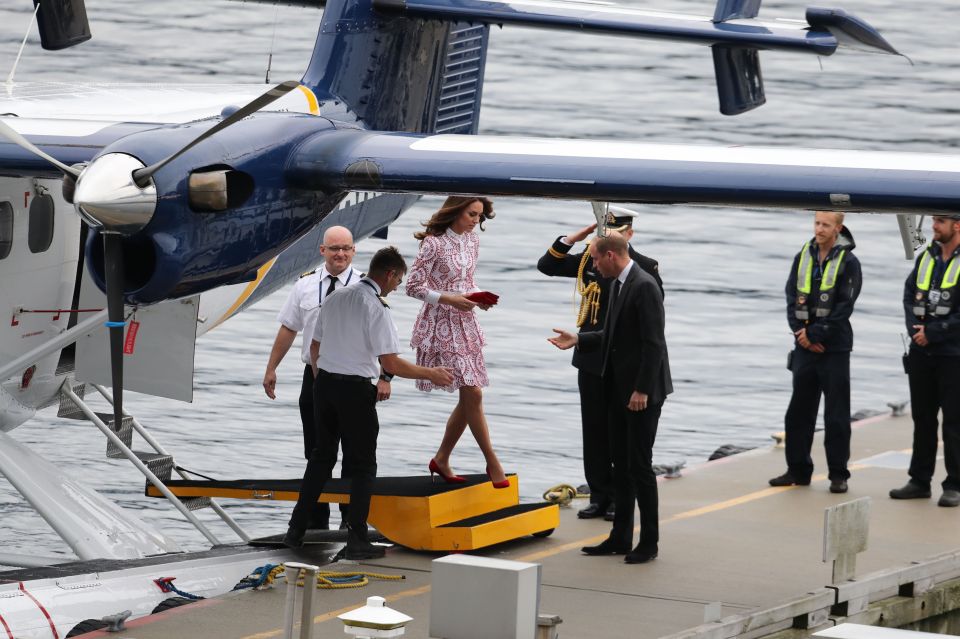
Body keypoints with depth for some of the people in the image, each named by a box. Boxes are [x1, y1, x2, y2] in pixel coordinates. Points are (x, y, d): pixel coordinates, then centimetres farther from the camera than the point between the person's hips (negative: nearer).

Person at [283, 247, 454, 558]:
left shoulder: (336, 298, 6)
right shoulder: (376, 308, -15)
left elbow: (316, 347, 13)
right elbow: (391, 364, -18)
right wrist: (431, 374, -7)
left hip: (324, 382, 6)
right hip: (355, 391, -6)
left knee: (321, 457, 17)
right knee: (362, 465, 4)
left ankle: (296, 530, 18)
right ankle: (357, 540, 3)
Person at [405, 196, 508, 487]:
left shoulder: (472, 241, 8)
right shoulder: (434, 243, -14)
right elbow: (413, 286, -12)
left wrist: (477, 297, -1)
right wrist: (449, 299, -19)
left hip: (466, 323, 8)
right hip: (442, 324, -8)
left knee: (468, 398, 6)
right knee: (472, 393, -11)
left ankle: (441, 460, 21)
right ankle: (492, 463, -4)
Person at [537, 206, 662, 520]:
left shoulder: (645, 267, -7)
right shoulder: (589, 260, 5)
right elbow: (546, 266, 4)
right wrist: (573, 238, -5)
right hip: (591, 359, 4)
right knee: (594, 430, 8)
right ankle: (599, 496, 15)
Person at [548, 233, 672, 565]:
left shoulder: (644, 287, -18)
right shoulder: (618, 285, 12)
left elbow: (653, 342, -20)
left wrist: (642, 389, -22)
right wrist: (578, 340, 8)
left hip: (642, 391, -9)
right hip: (618, 388, 10)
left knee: (639, 464, -4)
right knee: (621, 464, 12)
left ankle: (649, 541, 4)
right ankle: (620, 537, 18)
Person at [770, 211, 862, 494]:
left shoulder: (848, 262, -7)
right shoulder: (803, 257, 8)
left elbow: (844, 307, -12)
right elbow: (792, 297, 6)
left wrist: (815, 334, -13)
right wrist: (800, 332, -8)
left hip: (835, 348, -5)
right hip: (804, 347, 5)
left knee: (836, 415, -1)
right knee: (798, 411, 9)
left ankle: (838, 474, 4)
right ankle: (798, 470, 18)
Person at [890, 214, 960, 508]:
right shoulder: (926, 258, 11)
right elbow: (909, 294, 9)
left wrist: (932, 333, -14)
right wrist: (916, 329, -7)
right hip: (921, 352, 6)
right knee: (923, 418, 11)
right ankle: (920, 481, 19)